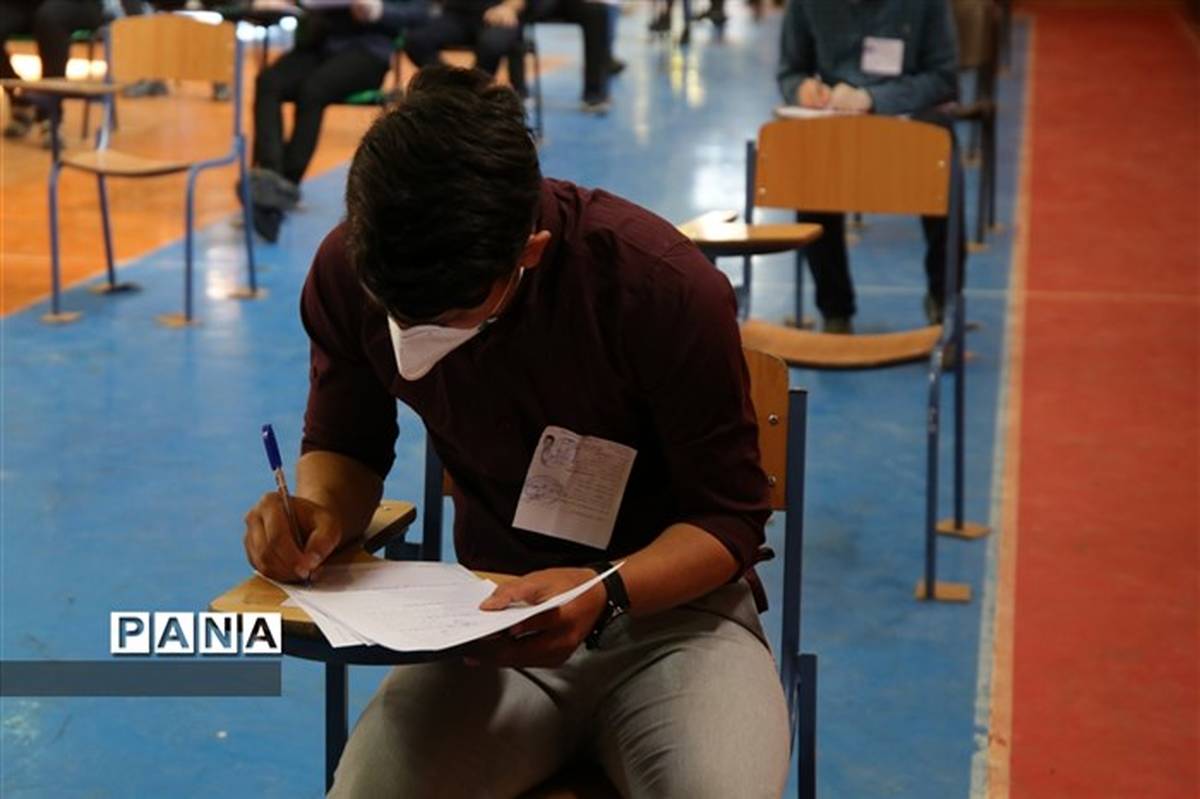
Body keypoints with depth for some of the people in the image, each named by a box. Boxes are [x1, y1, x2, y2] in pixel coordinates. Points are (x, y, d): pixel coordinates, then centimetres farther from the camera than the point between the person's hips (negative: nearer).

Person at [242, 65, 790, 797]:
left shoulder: (663, 288, -22)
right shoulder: (349, 273, -11)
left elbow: (731, 519, -13)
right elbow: (348, 445, 7)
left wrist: (605, 592, -32)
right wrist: (321, 512, -17)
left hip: (672, 608, -2)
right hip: (498, 618, 3)